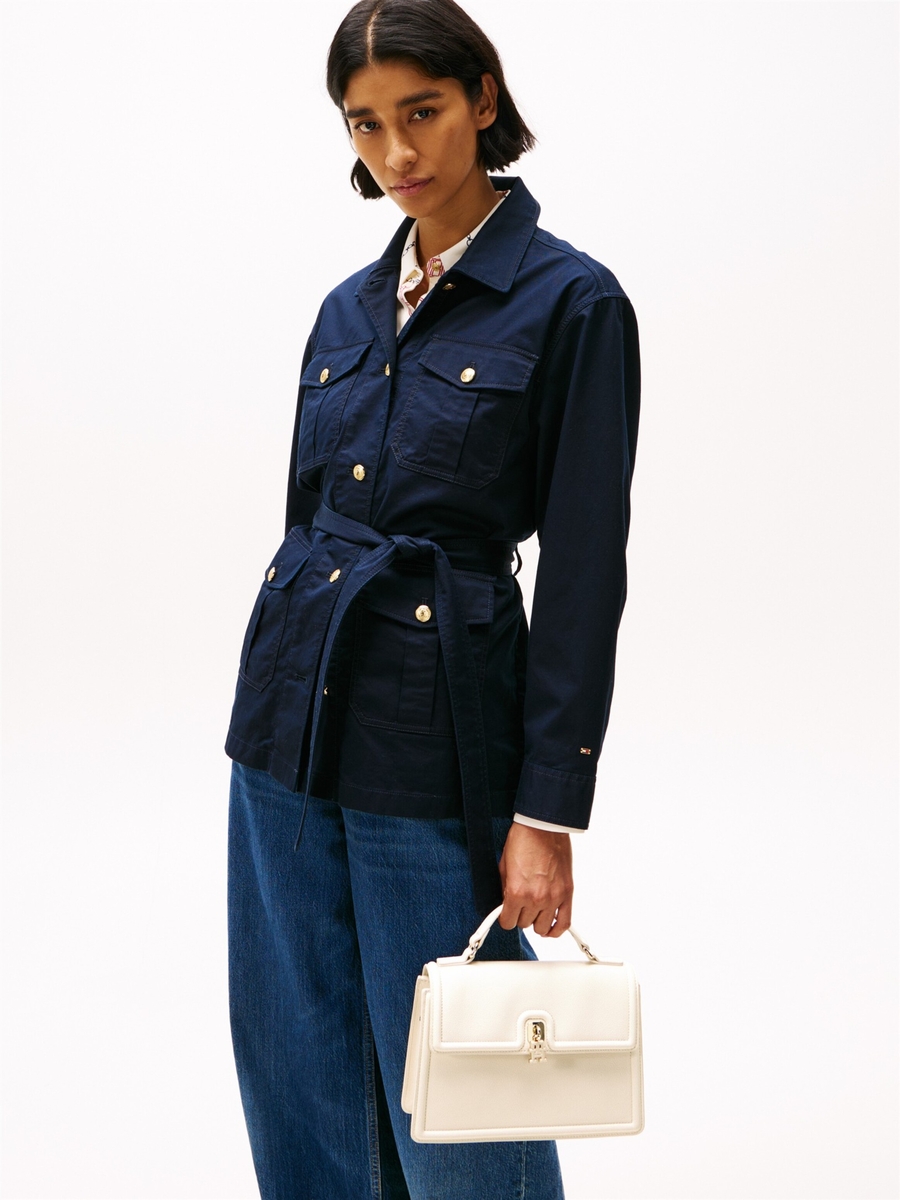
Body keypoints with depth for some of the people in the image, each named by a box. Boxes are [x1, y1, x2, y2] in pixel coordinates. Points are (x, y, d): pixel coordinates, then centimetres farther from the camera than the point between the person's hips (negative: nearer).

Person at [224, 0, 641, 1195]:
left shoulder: (570, 301, -9)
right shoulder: (349, 308, 10)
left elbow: (584, 570, -12)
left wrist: (546, 811, -14)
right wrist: (280, 716, 16)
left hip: (436, 734, -6)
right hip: (292, 711, 6)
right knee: (295, 1074, 13)